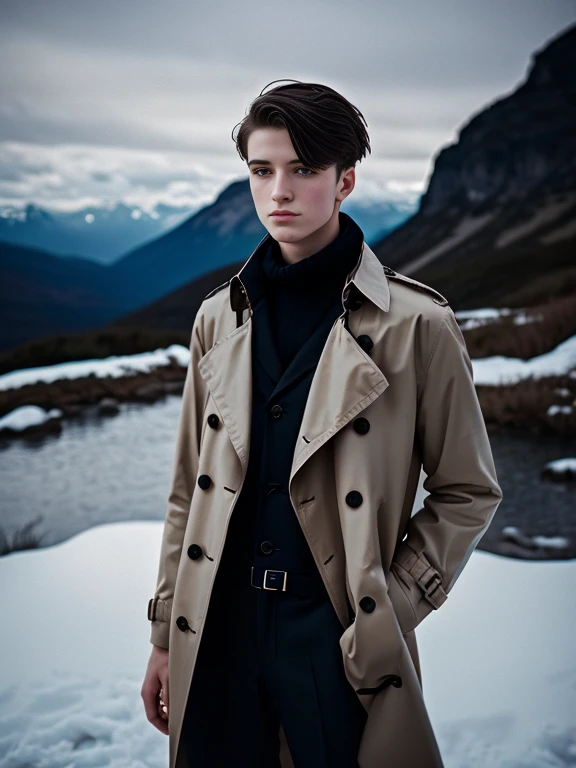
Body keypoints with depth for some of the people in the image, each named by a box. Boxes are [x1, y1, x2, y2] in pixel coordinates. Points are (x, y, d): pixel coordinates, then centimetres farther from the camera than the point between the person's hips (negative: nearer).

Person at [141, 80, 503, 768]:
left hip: (338, 636, -3)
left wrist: (393, 607, -8)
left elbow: (468, 493, 0)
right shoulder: (219, 319, 5)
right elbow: (190, 490, 10)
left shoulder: (416, 325, -7)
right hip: (219, 634, 4)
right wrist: (165, 638, 9)